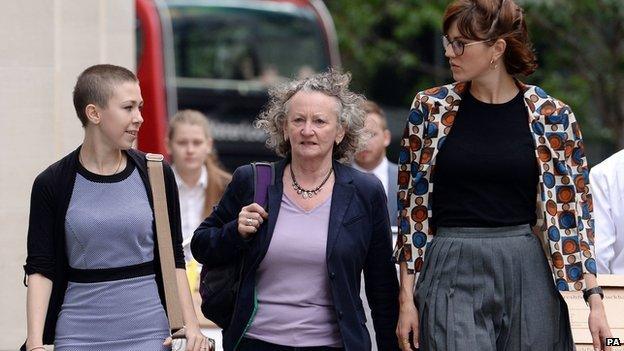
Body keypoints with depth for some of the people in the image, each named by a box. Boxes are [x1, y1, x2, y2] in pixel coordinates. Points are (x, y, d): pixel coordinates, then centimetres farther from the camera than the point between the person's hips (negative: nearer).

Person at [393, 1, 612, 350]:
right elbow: (412, 206, 6)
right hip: (453, 275, 0)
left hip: (527, 273, 1)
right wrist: (407, 298, 1)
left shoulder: (551, 116, 0)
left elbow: (574, 209, 3)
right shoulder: (431, 109, 2)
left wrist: (594, 299, -3)